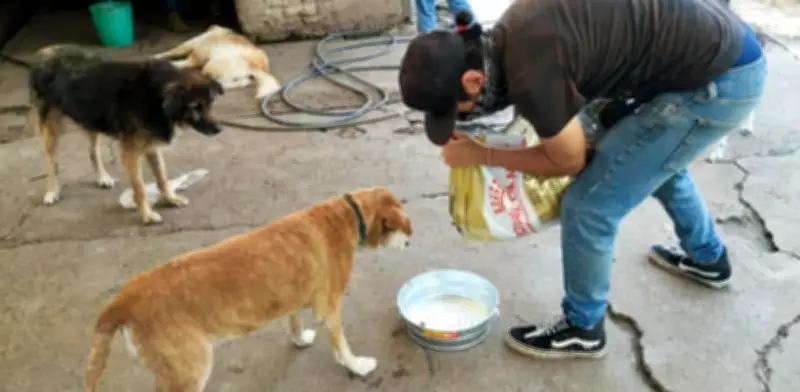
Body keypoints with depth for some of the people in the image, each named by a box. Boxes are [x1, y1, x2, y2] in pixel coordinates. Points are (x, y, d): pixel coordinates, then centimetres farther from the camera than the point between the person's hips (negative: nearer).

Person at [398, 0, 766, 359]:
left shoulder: (530, 77, -27)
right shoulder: (507, 36, 1)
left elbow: (570, 160, -7)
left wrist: (481, 155, -1)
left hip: (719, 81, -9)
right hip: (723, 45, 10)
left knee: (589, 205, -3)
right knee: (655, 156, 35)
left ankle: (582, 328, 20)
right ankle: (708, 259, 58)